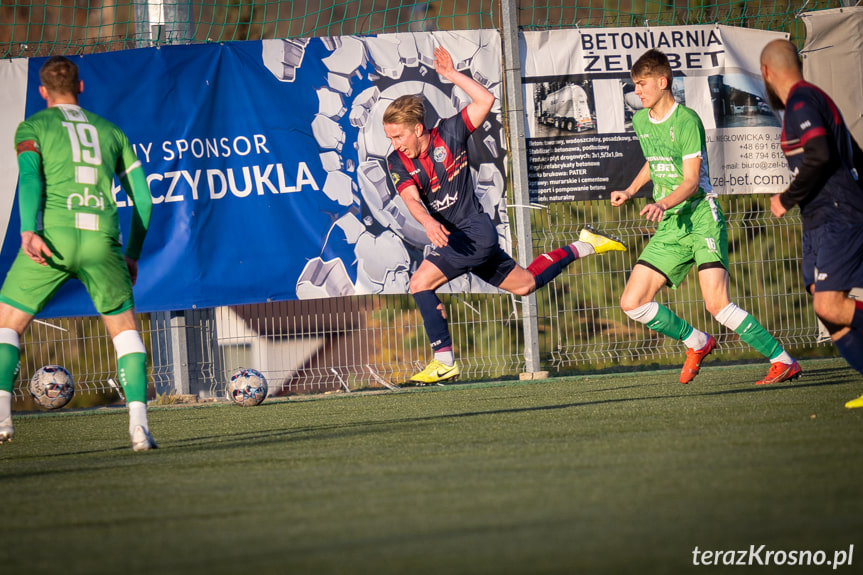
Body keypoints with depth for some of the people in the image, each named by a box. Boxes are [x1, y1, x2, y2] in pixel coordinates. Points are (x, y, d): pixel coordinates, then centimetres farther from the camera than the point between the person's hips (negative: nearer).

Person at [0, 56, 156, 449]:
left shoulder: (32, 127, 14)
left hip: (52, 237, -2)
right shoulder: (110, 132, 24)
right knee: (125, 331, 15)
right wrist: (133, 255, 29)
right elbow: (143, 199, 20)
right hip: (102, 240, 2)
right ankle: (139, 424, -2)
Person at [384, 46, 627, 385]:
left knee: (420, 282, -22)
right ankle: (581, 247, 35)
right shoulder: (397, 162, -1)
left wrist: (452, 74, -16)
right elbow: (411, 198, -18)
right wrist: (428, 222, -39)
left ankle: (444, 362, -18)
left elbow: (486, 100, -13)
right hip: (449, 238, 7)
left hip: (474, 230, -7)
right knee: (524, 284, 20)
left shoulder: (448, 134, -11)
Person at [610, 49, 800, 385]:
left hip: (701, 216, -8)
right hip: (668, 227, 8)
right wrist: (630, 191, 20)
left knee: (717, 304, -22)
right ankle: (696, 344, 18)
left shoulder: (687, 120, -11)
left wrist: (663, 204, -34)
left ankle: (783, 361, -13)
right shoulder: (640, 121, 12)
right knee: (632, 303, -2)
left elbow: (691, 180, -18)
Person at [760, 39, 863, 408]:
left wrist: (787, 199, -15)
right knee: (826, 310, 1)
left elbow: (819, 155, -26)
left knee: (829, 306, -19)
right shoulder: (813, 98, 21)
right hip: (819, 223, 10)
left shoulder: (801, 101, -11)